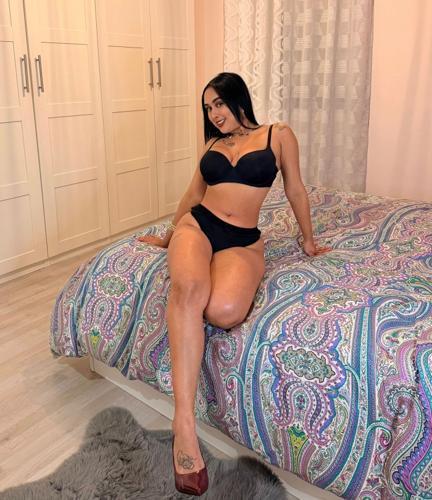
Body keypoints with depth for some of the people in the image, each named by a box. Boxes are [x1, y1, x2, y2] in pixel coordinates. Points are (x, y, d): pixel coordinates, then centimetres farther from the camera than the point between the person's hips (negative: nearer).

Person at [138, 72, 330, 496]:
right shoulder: (212, 143, 20)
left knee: (223, 310, -39)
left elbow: (295, 191, 15)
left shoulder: (278, 135, 9)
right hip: (197, 226, 3)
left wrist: (308, 240, 20)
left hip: (242, 240, -2)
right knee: (188, 289, -37)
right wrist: (168, 237, 34)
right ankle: (184, 422, -38)